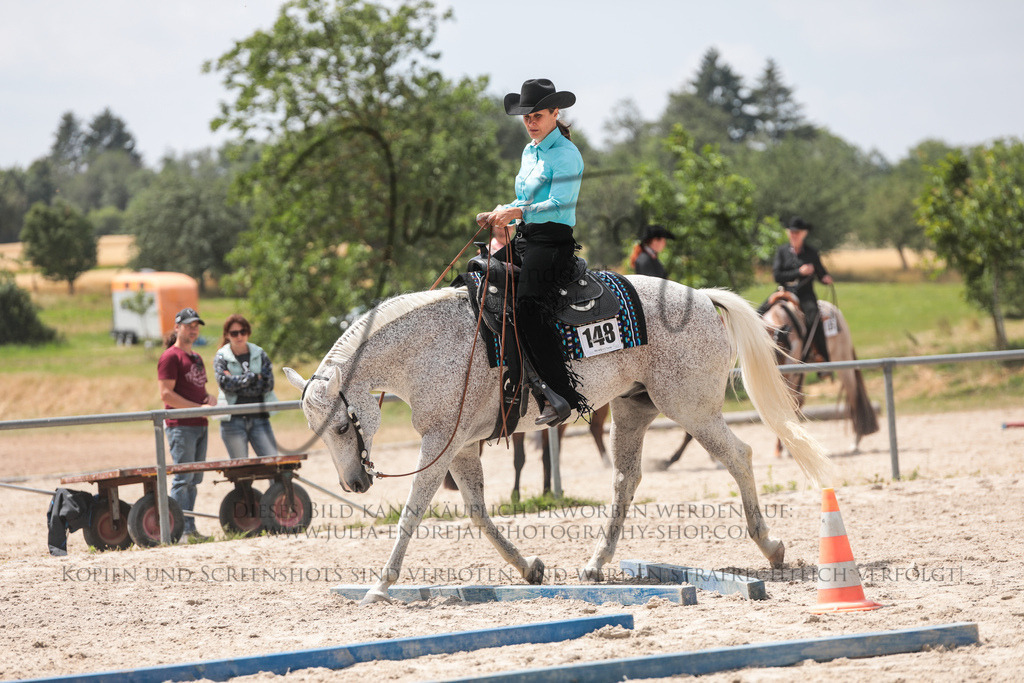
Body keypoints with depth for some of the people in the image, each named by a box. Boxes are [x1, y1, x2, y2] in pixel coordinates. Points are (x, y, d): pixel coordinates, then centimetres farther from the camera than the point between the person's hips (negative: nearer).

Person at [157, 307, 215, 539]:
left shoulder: (196, 358, 20)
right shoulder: (170, 356, -7)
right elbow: (166, 394, -15)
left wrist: (211, 398, 4)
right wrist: (199, 407, -16)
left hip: (200, 425, 9)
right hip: (181, 426, -8)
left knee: (194, 479, 8)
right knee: (183, 478, -11)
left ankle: (190, 528, 11)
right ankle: (180, 529, -11)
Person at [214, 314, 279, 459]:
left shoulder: (259, 354, 10)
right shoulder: (221, 357, 5)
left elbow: (268, 384, -3)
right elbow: (224, 383, -13)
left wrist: (236, 383, -9)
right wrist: (253, 377, -8)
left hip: (259, 419, 2)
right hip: (233, 420, -2)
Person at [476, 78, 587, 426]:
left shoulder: (566, 155, -8)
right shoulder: (529, 152, 19)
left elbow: (557, 205, -19)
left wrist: (517, 212, -32)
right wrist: (498, 214, 8)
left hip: (553, 244, -9)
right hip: (523, 240, 9)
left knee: (529, 304, -30)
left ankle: (561, 393, -33)